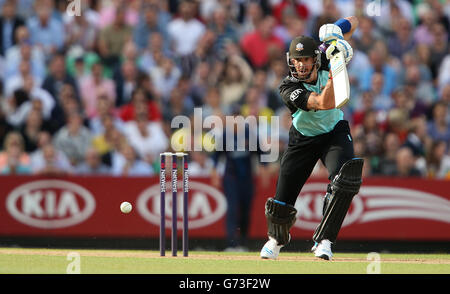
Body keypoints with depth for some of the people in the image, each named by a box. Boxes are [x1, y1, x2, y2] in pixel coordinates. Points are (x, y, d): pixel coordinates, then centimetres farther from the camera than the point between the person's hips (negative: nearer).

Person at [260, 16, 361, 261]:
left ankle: (323, 240, -21)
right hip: (303, 138, -1)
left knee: (345, 179, -29)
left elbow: (353, 21, -10)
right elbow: (325, 103, -42)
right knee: (282, 201, 2)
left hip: (335, 132, 1)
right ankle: (277, 239, 37)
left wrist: (337, 30, -32)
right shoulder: (289, 88, -28)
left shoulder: (325, 61, -17)